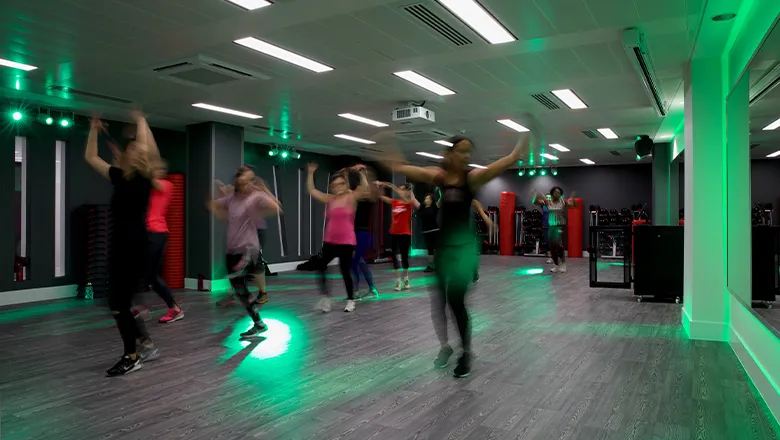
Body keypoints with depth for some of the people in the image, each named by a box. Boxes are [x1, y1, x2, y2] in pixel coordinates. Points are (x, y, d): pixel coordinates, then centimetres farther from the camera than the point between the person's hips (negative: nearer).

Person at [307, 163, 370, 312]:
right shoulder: (329, 199, 8)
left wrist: (362, 172, -28)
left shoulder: (352, 197, -4)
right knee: (320, 267, 1)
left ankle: (351, 300, 18)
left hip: (347, 242, -5)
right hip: (330, 241, 5)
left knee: (345, 270, 0)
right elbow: (311, 190, 12)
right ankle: (325, 297, 17)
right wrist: (311, 173, 5)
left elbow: (365, 189, -21)